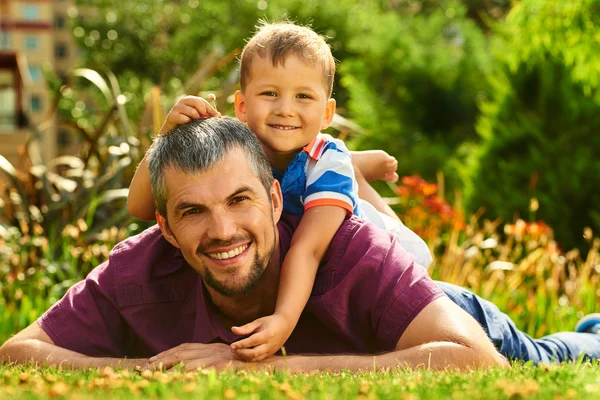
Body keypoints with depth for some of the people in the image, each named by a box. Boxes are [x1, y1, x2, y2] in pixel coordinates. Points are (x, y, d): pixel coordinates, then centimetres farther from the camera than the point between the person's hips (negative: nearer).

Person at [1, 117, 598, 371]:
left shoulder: (351, 250, -46)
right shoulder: (139, 271, -35)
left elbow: (479, 365, -55)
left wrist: (274, 365, -54)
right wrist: (146, 372, -47)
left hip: (447, 329, -4)